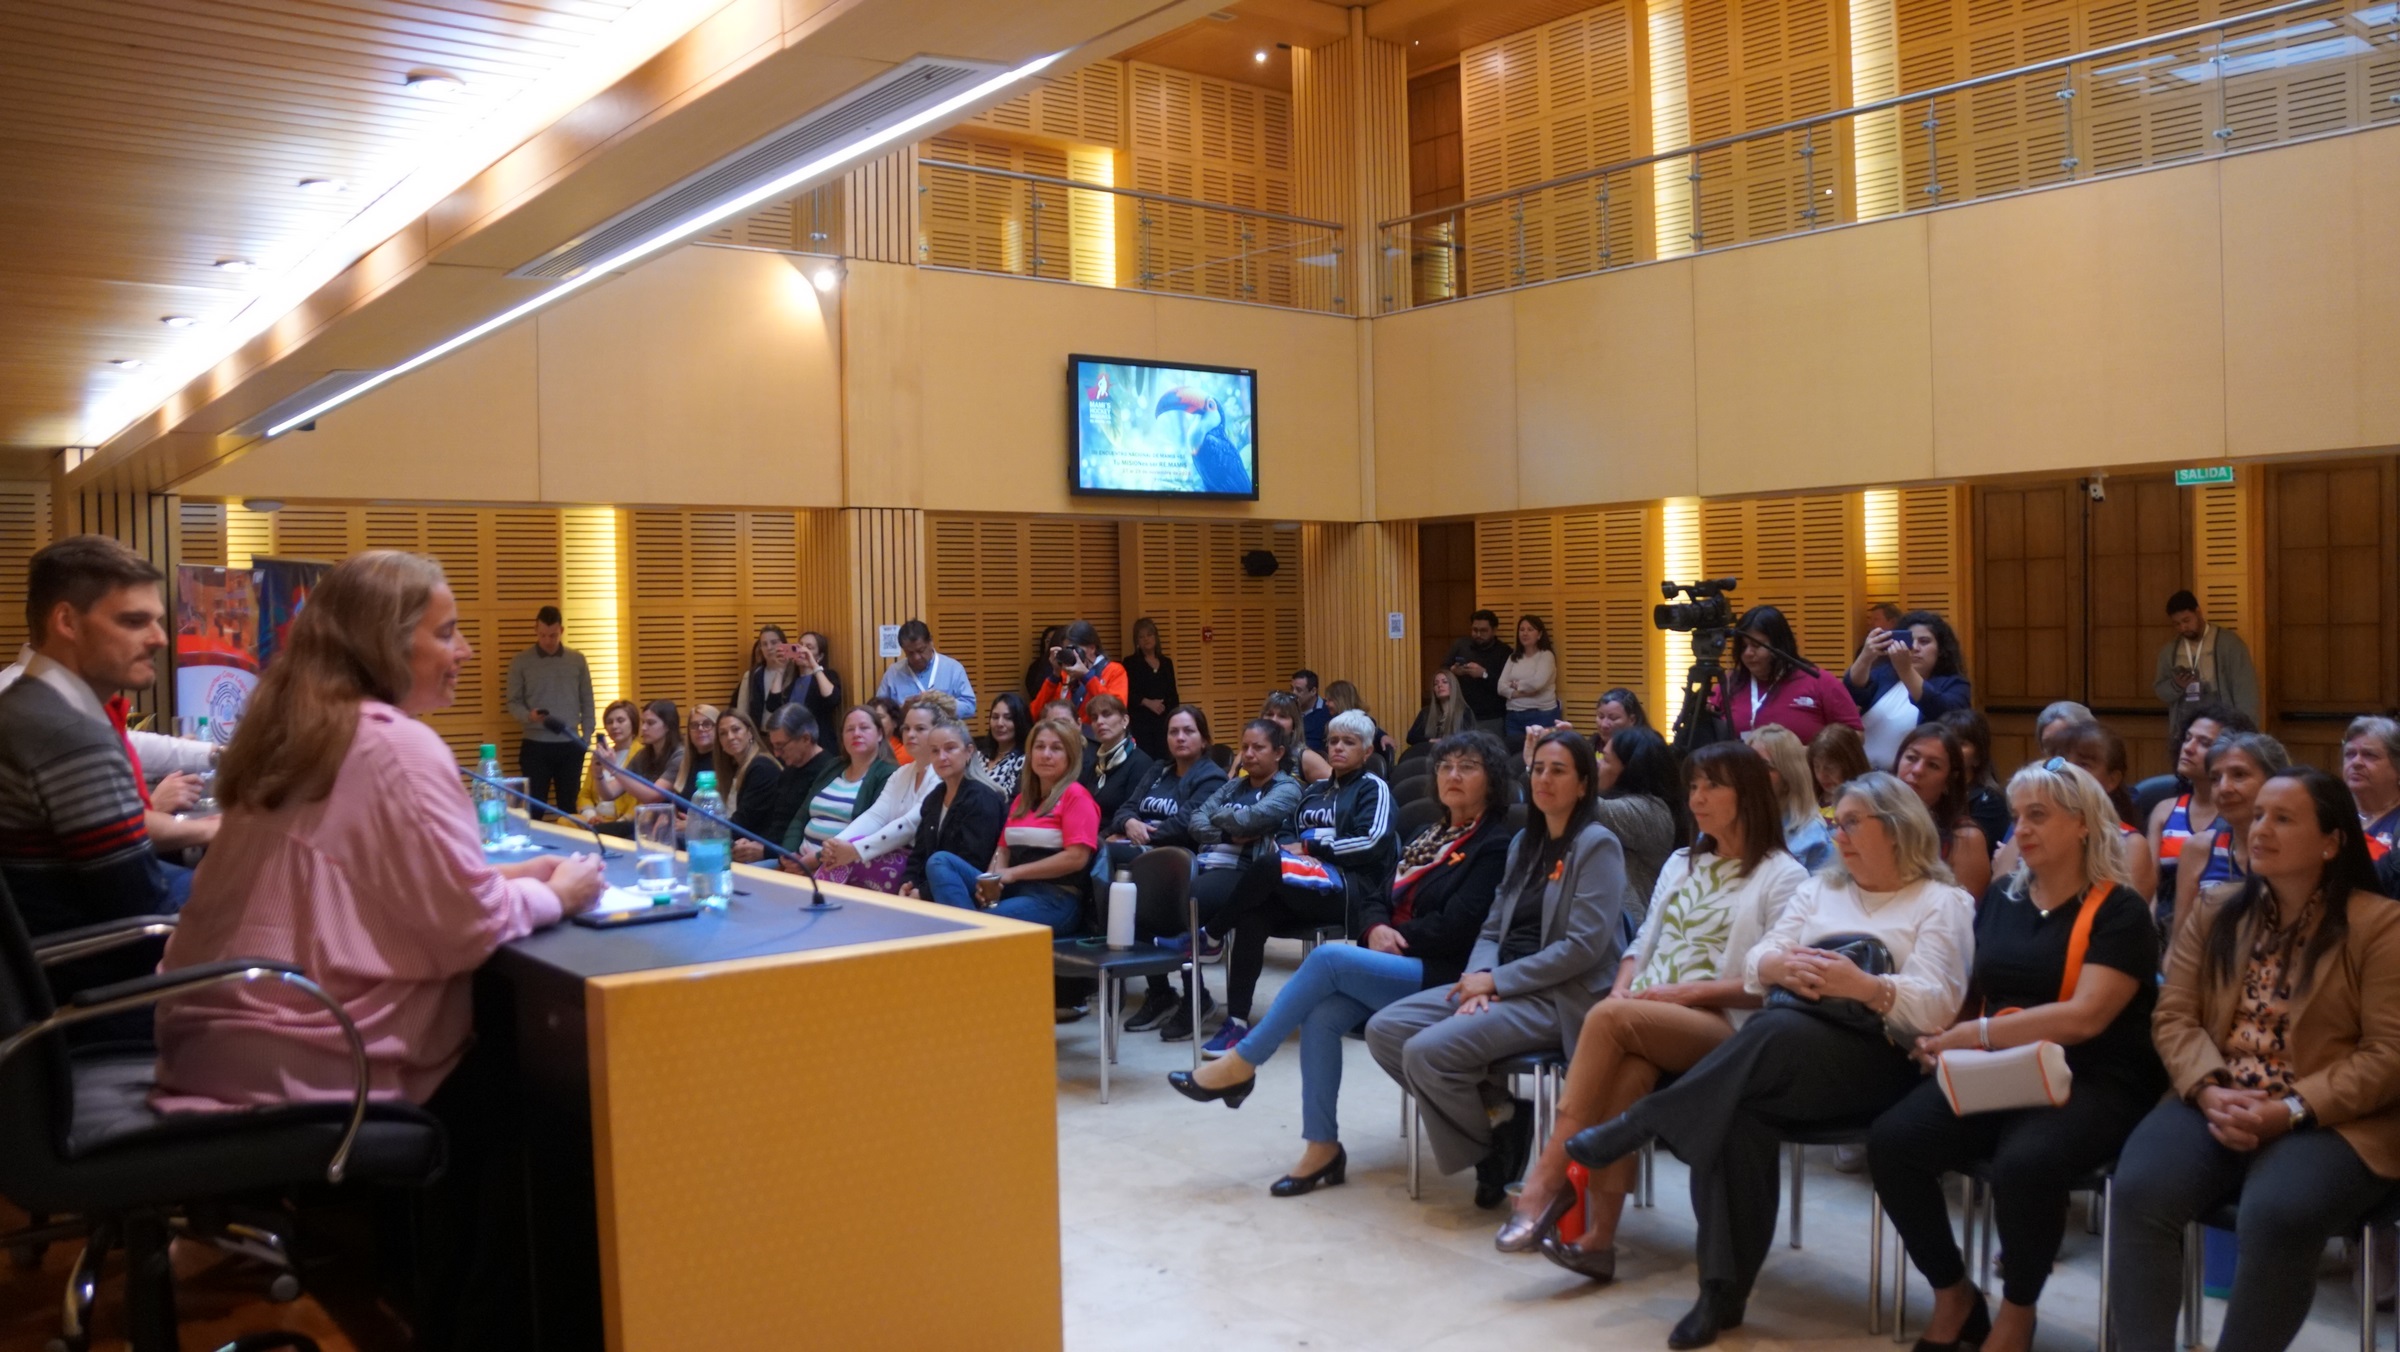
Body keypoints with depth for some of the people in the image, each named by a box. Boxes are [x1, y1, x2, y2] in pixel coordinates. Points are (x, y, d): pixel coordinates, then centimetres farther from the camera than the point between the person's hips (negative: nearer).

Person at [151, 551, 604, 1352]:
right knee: (508, 1095, 11)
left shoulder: (291, 734, 10)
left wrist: (505, 877, 13)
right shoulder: (399, 747, -18)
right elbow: (470, 930, -19)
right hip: (301, 1070, -9)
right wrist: (554, 896, 0)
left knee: (479, 1068, 23)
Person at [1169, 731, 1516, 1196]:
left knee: (1328, 957, -26)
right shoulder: (1428, 837, 21)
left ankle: (1240, 1064, -15)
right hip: (1395, 967, 7)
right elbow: (1377, 900, 18)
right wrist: (1378, 930, -5)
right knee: (1321, 1015, -21)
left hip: (1441, 977, -7)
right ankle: (1322, 1149, -14)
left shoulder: (1495, 847, -5)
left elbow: (1454, 929, -14)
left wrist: (1394, 937, -7)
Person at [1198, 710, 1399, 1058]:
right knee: (1250, 918, -27)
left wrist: (1310, 848, -8)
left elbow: (1372, 842, -9)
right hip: (1303, 891, 6)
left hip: (1350, 890, -6)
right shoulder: (1314, 790, 27)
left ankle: (1205, 935, -15)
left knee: (1267, 867, -32)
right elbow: (1286, 834, 21)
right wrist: (1289, 847, -4)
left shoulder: (1374, 789, 7)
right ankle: (1237, 1020, -28)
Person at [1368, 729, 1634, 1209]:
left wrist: (1496, 980, -15)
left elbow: (1584, 947, -16)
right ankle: (1491, 1111, 0)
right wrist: (1478, 978, -8)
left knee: (1428, 1051, -26)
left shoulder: (1597, 845, -7)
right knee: (1384, 1029, -9)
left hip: (1562, 997, -8)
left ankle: (1493, 1150, -1)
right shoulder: (1525, 842, 17)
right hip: (1504, 985, 8)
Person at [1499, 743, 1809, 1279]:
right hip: (1643, 1021, 5)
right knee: (1627, 1070, -32)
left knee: (1608, 1019, -33)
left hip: (1722, 1026, -4)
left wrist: (1688, 991, -14)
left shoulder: (1783, 877, 4)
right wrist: (1624, 988, 0)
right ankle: (1598, 1236, -37)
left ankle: (1551, 1172, -28)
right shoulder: (1681, 864, 27)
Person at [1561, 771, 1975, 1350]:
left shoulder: (1943, 905, 9)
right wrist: (1779, 966, -11)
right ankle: (1723, 1290, -29)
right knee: (1737, 1110, -32)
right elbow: (1756, 965, 13)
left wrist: (1864, 986, -22)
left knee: (1777, 1031, -38)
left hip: (1878, 1063, -4)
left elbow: (1936, 1007, -5)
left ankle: (1632, 1126, -30)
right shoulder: (1819, 889, 25)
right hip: (1785, 1057, 4)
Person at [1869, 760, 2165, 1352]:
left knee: (2024, 1163, -37)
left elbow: (2084, 1016, -16)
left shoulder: (2120, 911, -4)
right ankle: (1954, 1296, 2)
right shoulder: (2000, 899, 14)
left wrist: (1976, 1034, -16)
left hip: (2090, 1083, -5)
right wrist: (1939, 1034, 1)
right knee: (1891, 1141, -21)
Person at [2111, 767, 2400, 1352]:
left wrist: (2292, 1111, -18)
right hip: (2215, 1108, 4)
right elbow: (2174, 1017, 6)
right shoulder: (2216, 915, 13)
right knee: (2140, 1191, -26)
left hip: (2333, 1123, -3)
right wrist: (2209, 1091, -14)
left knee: (2278, 1216, -34)